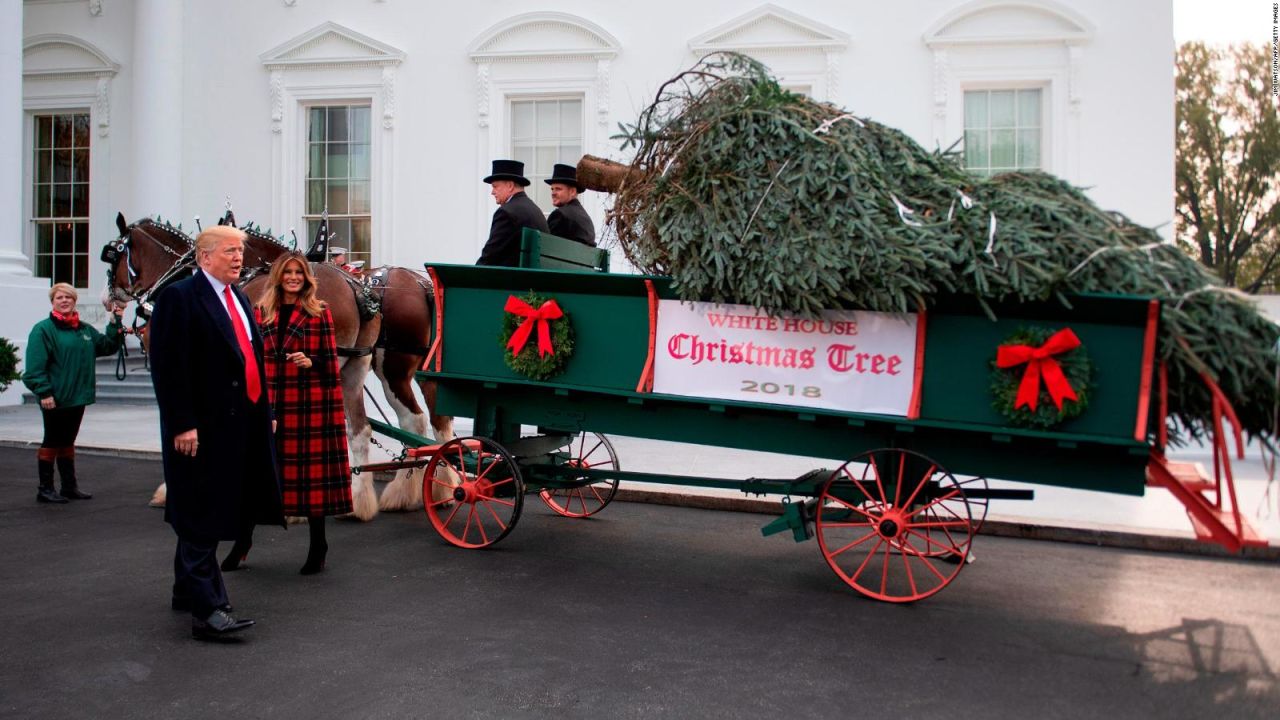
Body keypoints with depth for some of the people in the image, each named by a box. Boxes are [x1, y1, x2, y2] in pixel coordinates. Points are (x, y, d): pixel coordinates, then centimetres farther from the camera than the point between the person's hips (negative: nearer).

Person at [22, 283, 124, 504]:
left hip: (78, 398, 6)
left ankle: (70, 486, 22)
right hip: (54, 399, -6)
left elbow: (108, 346, 16)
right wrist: (44, 392, -21)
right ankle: (45, 489, 9)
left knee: (67, 442, 15)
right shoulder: (43, 329, -9)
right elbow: (35, 366, -14)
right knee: (51, 442, 1)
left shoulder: (85, 330, 11)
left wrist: (115, 323, 3)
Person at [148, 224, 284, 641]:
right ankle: (207, 610, -5)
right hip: (201, 428, -8)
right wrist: (182, 424, -21)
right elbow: (169, 368, -16)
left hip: (238, 424, 8)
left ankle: (187, 591, 30)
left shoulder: (238, 298, 16)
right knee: (202, 519, -6)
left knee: (201, 518, 18)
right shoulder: (179, 298, -10)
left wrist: (263, 412, 15)